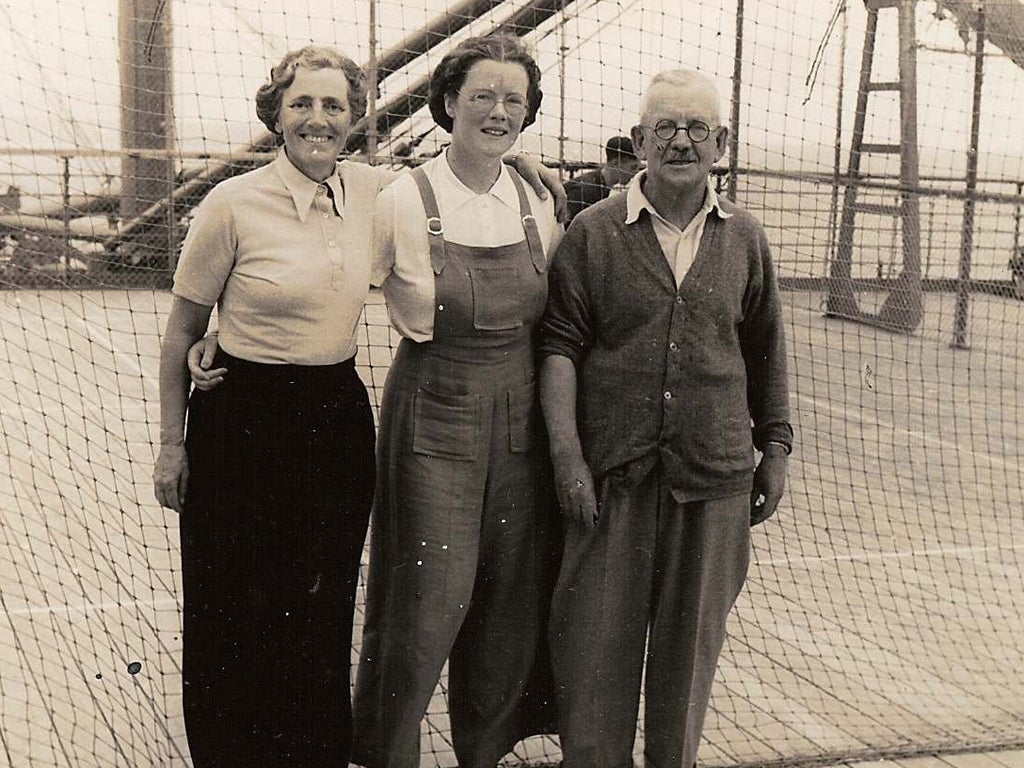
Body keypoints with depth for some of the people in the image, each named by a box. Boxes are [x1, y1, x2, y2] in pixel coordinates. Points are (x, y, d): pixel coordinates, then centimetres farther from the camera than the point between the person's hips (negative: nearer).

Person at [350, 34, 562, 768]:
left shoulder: (537, 207, 5)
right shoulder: (404, 202, -9)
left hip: (519, 422, 5)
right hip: (434, 421, -4)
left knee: (511, 599, 11)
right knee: (430, 598, -3)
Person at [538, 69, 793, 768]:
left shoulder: (744, 239, 7)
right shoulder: (594, 232, -1)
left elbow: (765, 352, 15)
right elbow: (560, 344, -3)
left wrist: (775, 449, 15)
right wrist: (566, 453, -11)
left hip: (714, 474, 2)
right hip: (612, 471, -2)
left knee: (691, 637, 12)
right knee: (597, 633, 3)